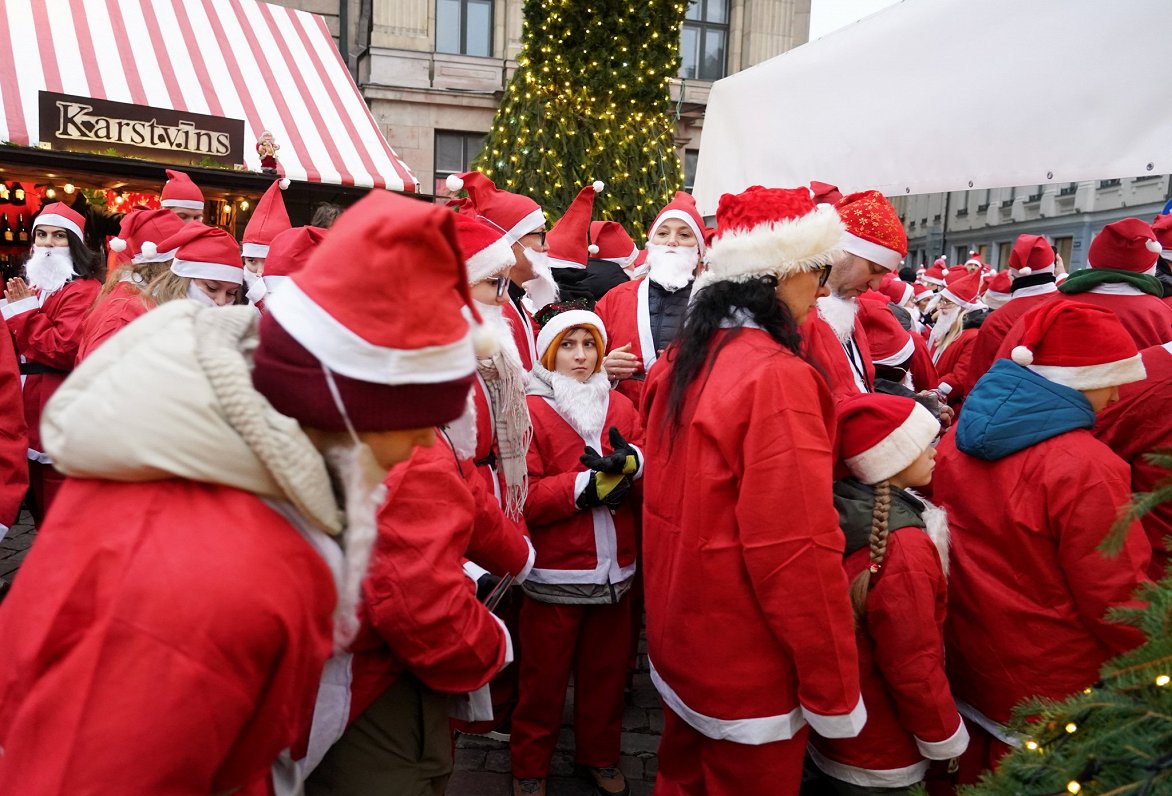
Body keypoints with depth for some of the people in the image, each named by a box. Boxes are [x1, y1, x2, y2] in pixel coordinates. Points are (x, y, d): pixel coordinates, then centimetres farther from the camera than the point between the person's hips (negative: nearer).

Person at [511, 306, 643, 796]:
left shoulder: (621, 407, 7)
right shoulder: (530, 410, -8)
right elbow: (522, 497, -15)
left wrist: (631, 464, -18)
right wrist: (586, 485, -22)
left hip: (615, 571, 4)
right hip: (555, 575, -4)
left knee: (606, 672, 18)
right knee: (544, 679, 11)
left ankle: (600, 755, 39)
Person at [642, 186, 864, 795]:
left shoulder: (681, 362, 1)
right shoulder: (777, 377, -24)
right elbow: (796, 550, -25)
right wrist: (833, 688, -16)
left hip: (679, 642, 7)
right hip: (747, 671, -7)